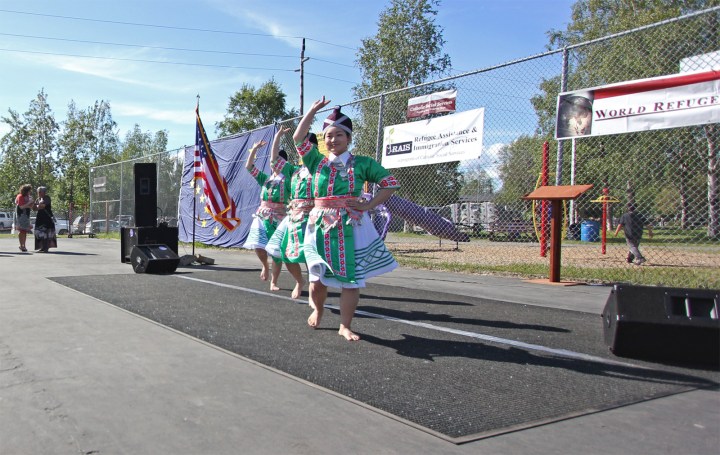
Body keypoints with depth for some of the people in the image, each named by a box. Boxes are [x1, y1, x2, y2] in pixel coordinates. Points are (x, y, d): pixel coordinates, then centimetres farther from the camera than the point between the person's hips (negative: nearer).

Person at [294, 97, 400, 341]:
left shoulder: (362, 163, 3)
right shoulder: (317, 162, 9)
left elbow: (391, 183, 3)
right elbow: (298, 138, 1)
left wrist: (369, 205, -6)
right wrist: (313, 110, 3)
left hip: (352, 227, -2)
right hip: (321, 226, 2)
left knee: (351, 278, -1)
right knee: (318, 277, 7)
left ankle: (345, 326, 13)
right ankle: (317, 310, 36)